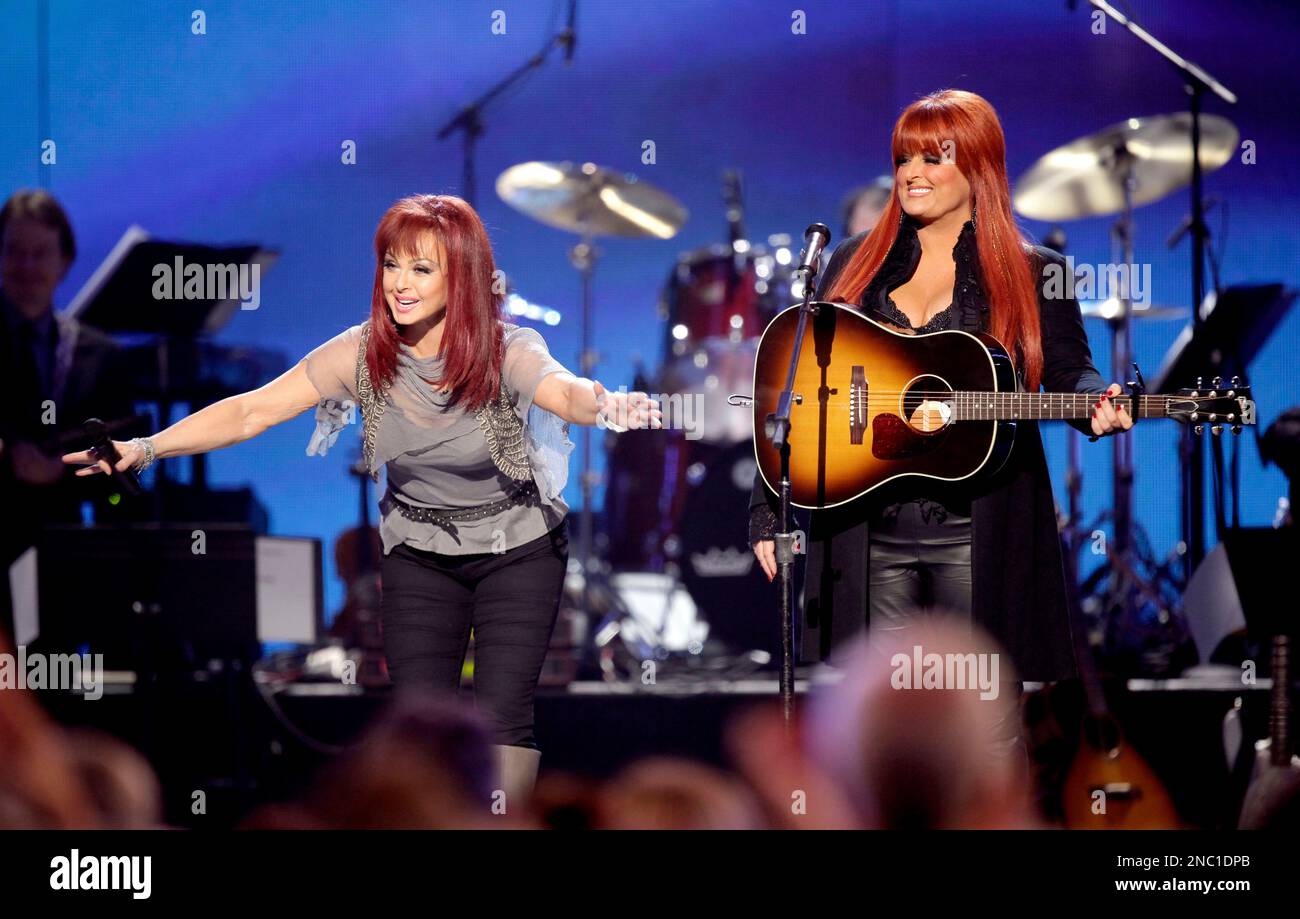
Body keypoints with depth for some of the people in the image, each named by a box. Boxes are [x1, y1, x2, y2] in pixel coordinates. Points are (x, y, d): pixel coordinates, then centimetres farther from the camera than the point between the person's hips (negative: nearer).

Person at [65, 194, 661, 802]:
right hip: (418, 554, 3)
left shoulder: (505, 352, -23)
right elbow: (252, 411, -14)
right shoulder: (362, 353, -14)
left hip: (519, 551, -3)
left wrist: (603, 404, -69)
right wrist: (146, 449, -23)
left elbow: (564, 390, -44)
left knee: (503, 717, -11)